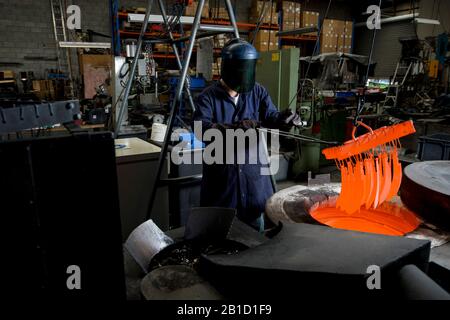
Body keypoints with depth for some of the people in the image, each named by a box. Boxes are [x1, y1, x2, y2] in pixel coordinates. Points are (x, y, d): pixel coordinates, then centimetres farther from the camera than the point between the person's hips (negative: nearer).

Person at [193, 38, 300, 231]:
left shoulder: (258, 92, 5)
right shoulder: (208, 97, -8)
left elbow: (270, 116, -6)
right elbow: (201, 128, -22)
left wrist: (283, 118, -30)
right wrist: (234, 128, -38)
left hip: (253, 173, 4)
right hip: (221, 176, -3)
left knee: (256, 230, 19)